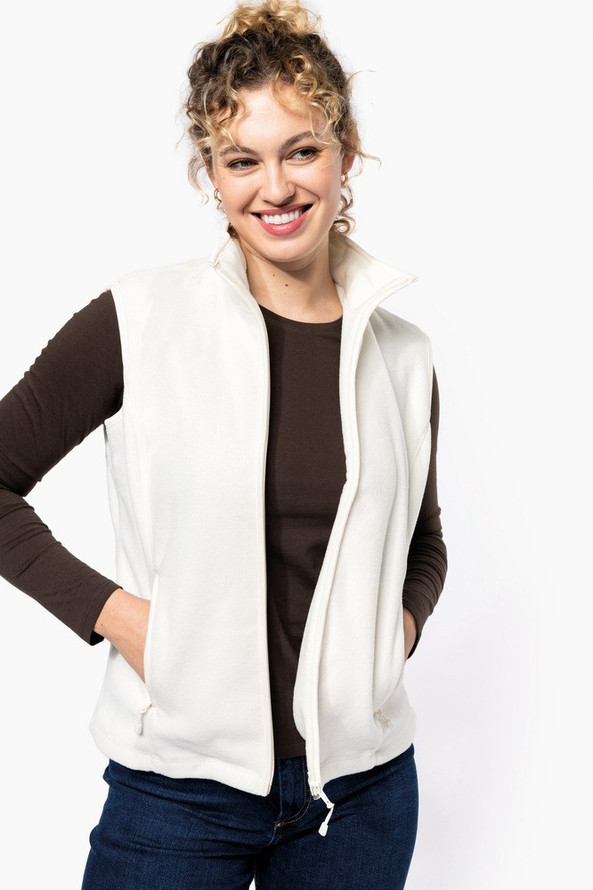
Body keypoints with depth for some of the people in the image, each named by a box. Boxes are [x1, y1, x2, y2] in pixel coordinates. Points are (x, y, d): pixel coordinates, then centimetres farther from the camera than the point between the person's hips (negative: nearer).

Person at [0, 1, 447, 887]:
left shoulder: (402, 353, 2)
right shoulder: (140, 320, -8)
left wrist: (402, 617, -2)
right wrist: (106, 608, -12)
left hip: (363, 787, 3)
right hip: (181, 776, -2)